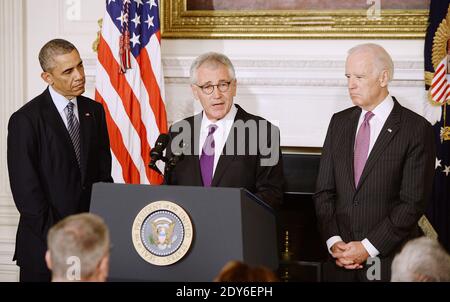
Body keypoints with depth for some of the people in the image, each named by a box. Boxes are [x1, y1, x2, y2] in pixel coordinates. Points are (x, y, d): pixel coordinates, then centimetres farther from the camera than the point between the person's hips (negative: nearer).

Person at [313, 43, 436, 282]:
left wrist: (368, 248, -14)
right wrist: (333, 241, -6)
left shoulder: (416, 129, -7)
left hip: (390, 261, -4)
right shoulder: (339, 122, 9)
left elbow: (413, 201, -11)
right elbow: (324, 191, 8)